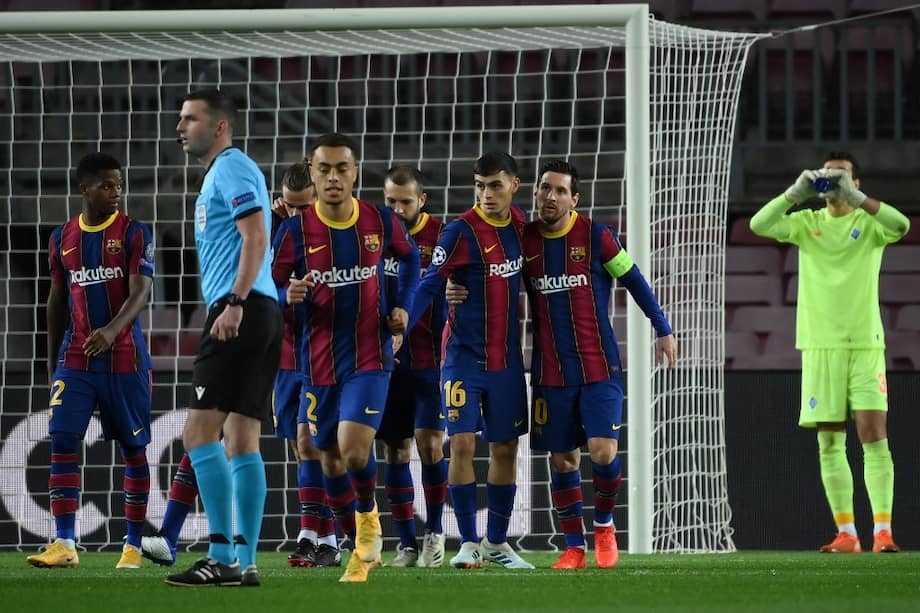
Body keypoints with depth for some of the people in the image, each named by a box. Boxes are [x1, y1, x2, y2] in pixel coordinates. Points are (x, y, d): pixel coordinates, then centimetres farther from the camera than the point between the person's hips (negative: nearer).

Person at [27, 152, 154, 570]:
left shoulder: (133, 233, -2)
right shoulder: (62, 238, 9)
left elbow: (140, 291, -13)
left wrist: (112, 330, -30)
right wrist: (52, 363, 16)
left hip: (124, 358, -3)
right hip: (75, 359, 3)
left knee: (134, 449, 2)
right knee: (62, 442, -10)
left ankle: (134, 545, 11)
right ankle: (64, 545, -12)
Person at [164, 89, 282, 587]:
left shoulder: (232, 169, -6)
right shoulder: (222, 172, 24)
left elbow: (256, 237, -18)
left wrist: (235, 301, -25)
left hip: (239, 313, -10)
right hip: (258, 314, 10)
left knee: (200, 431, -13)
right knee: (241, 439, 7)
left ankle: (222, 557, -17)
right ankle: (245, 562, 5)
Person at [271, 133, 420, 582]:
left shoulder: (381, 222, -4)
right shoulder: (295, 230, -7)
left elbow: (410, 257, 17)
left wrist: (404, 306, 6)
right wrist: (288, 295, -23)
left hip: (370, 357, -2)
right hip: (319, 360, 2)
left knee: (354, 448, -20)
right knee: (330, 459, 8)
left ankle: (368, 517, 10)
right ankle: (361, 548, 27)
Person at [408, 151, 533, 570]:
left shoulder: (520, 225, 4)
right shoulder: (460, 232, -12)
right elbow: (430, 285, -15)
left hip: (507, 357, 5)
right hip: (464, 355, -5)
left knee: (505, 448, 8)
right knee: (462, 443, -11)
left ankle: (497, 543, 18)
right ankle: (469, 543, -3)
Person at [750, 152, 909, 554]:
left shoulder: (869, 223, 3)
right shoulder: (806, 223, 9)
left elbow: (901, 224, -20)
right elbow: (758, 225, -6)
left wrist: (854, 197, -24)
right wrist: (797, 193, -16)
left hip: (865, 343, -2)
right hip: (820, 346, 2)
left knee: (874, 437, -9)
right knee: (830, 444, 2)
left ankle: (883, 530, -9)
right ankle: (846, 534, 7)